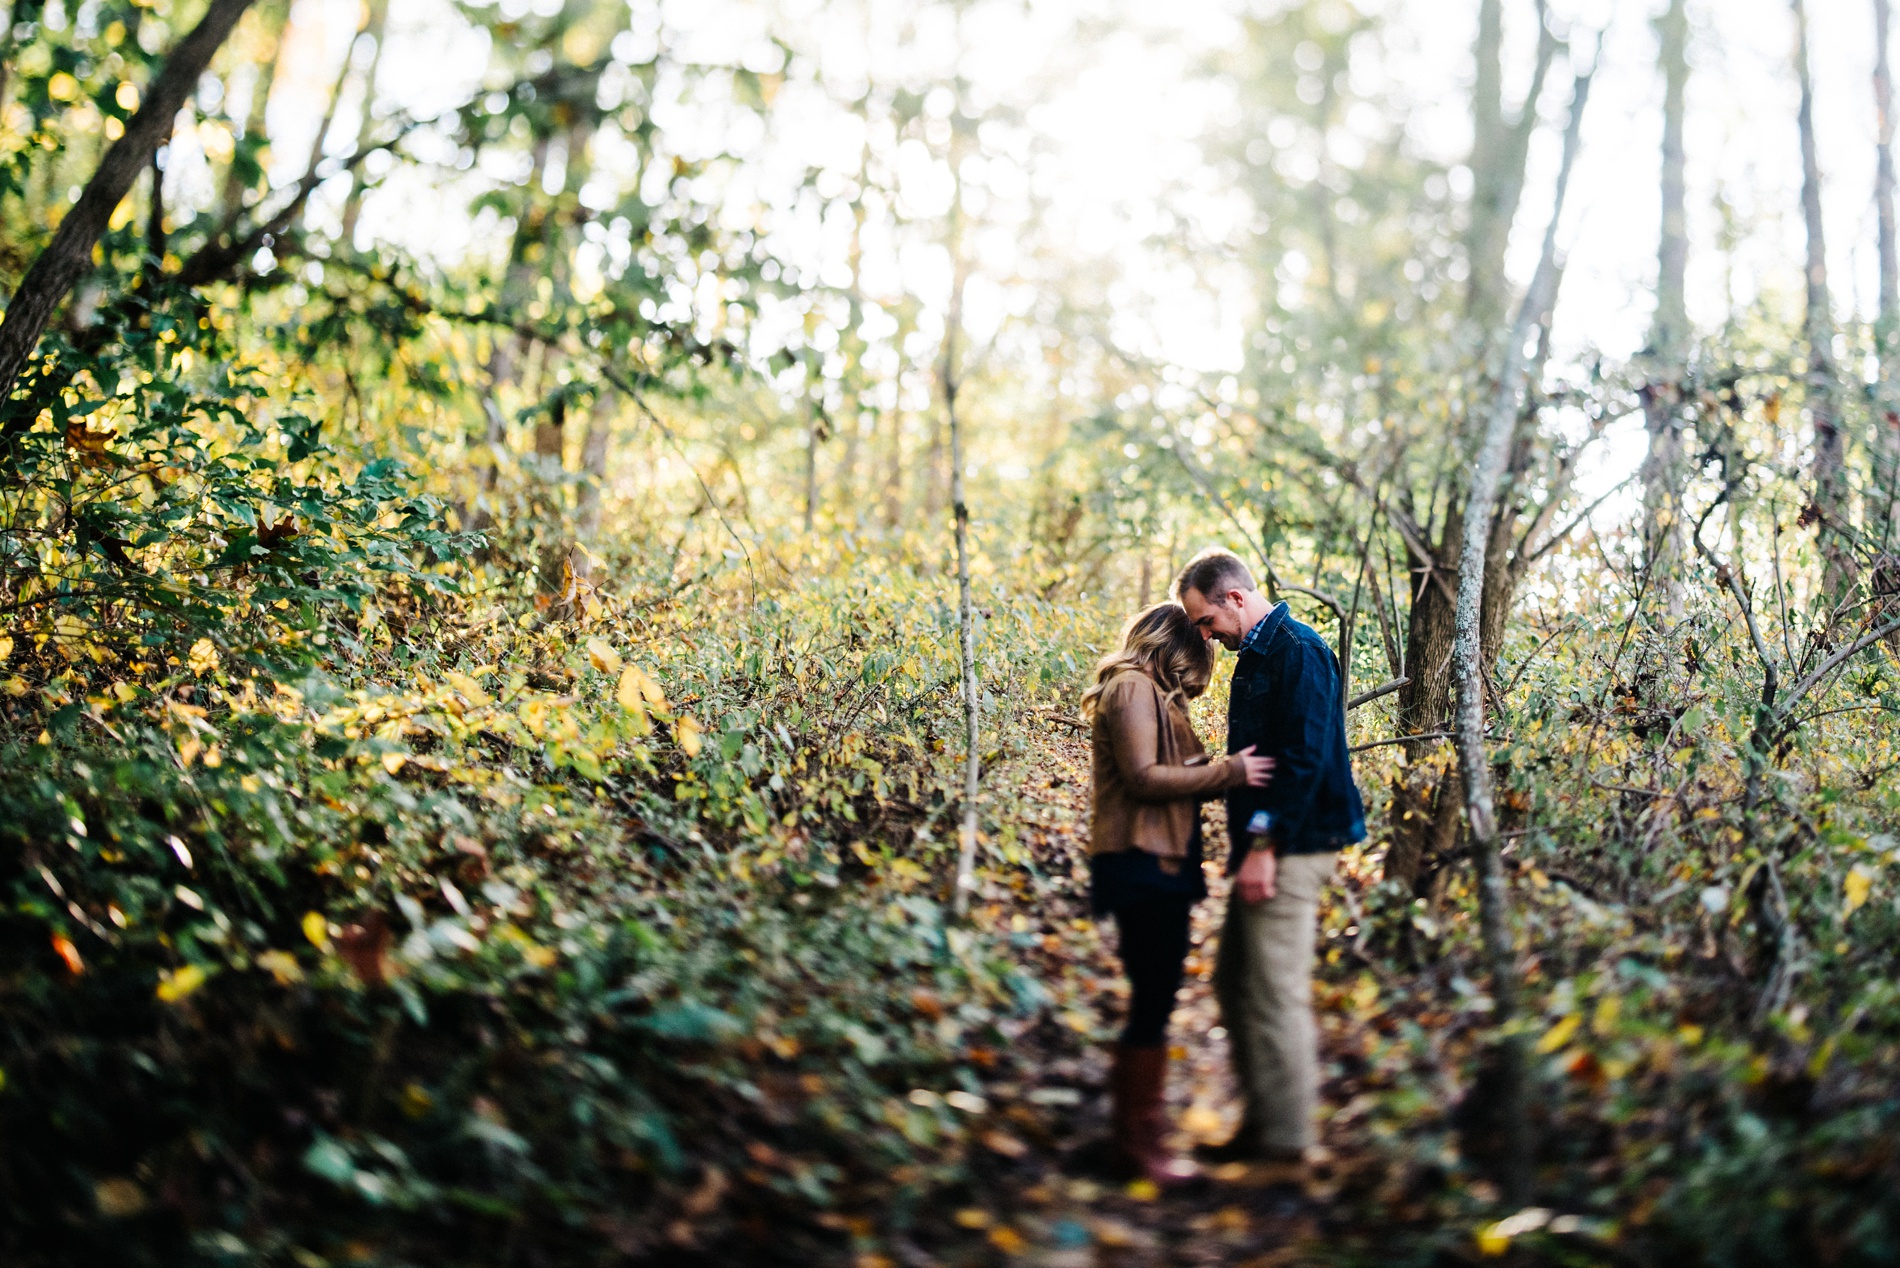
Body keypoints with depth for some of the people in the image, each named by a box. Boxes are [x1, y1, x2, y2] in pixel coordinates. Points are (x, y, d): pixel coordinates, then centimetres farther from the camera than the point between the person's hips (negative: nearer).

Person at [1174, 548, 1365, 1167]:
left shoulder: (1297, 652, -13)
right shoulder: (1255, 656, 17)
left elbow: (1305, 760, -20)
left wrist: (1265, 847, -20)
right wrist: (1244, 841, 17)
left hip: (1292, 849, -10)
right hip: (1263, 845, 10)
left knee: (1276, 993, -6)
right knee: (1233, 982, 13)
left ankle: (1285, 1139, 4)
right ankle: (1261, 1119, 22)